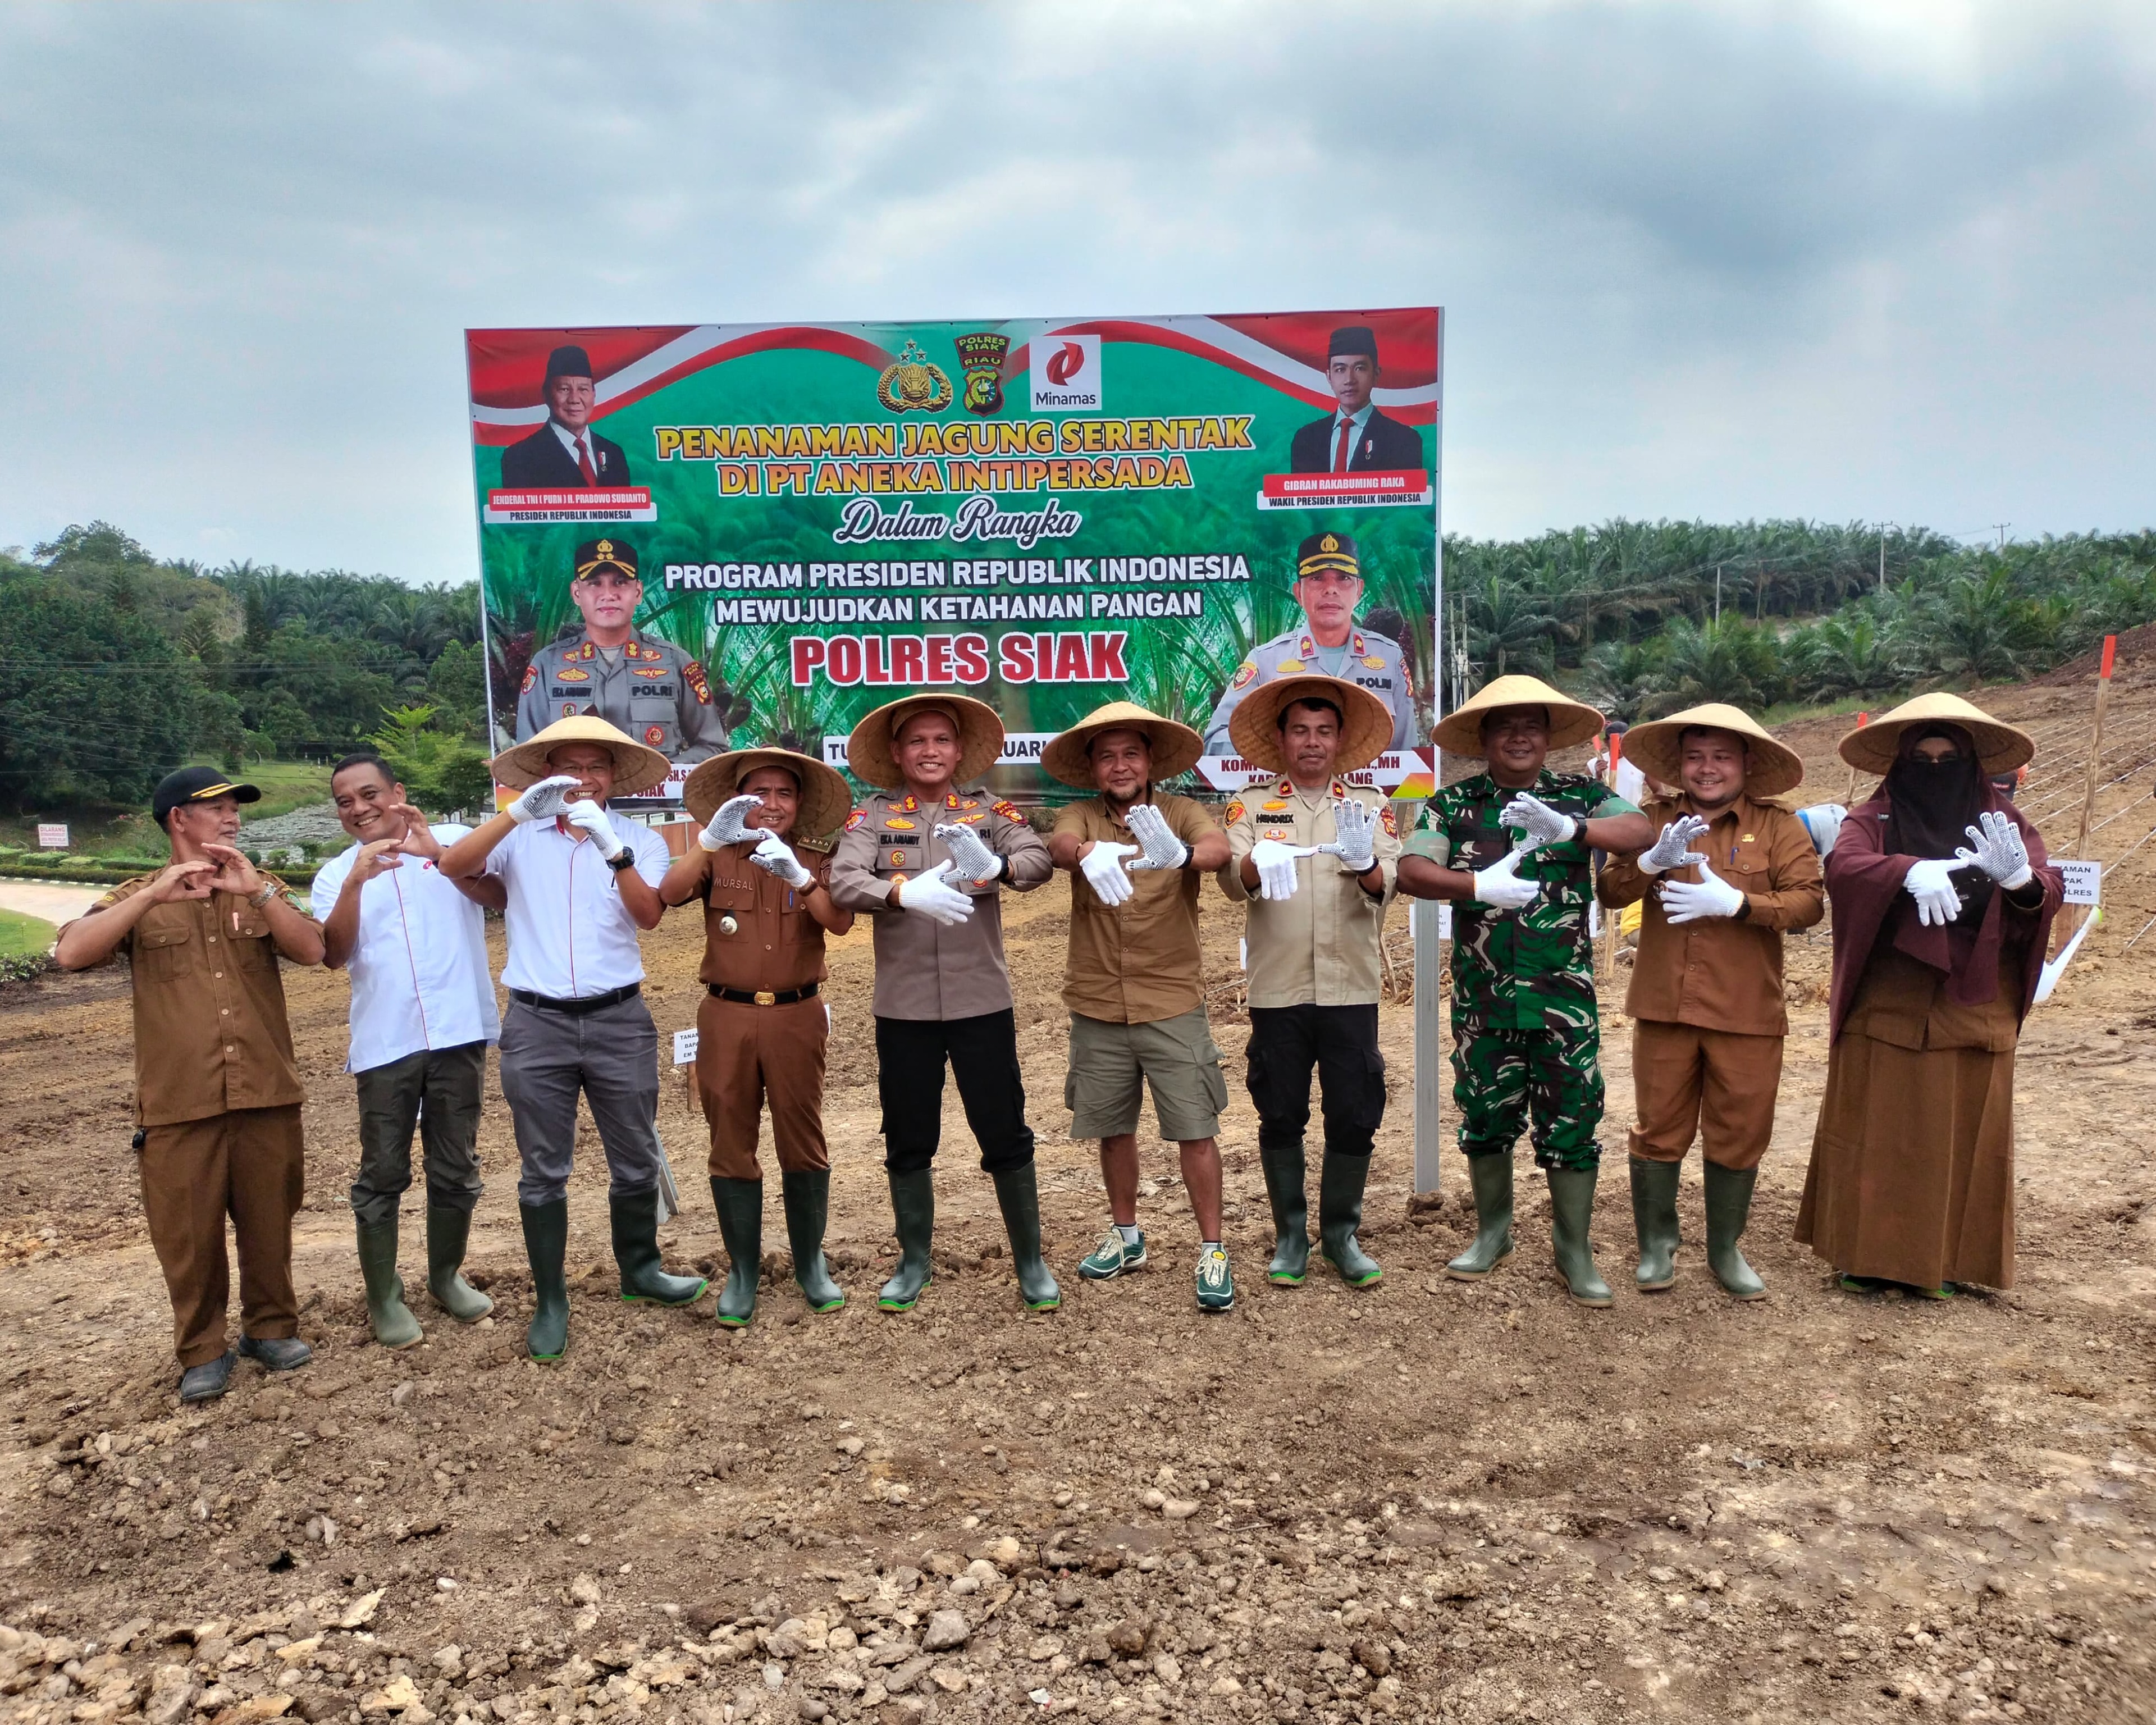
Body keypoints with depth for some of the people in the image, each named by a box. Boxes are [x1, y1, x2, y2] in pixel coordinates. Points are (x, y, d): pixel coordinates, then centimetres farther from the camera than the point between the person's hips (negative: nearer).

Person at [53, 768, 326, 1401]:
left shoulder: (262, 890, 10)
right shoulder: (138, 898, 5)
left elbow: (312, 950, -6)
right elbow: (71, 954, -12)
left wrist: (255, 891, -17)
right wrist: (155, 894, -19)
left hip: (266, 1095, 2)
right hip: (179, 1104, -1)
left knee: (268, 1222, 11)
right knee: (188, 1234, 6)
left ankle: (271, 1327, 29)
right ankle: (202, 1352, 21)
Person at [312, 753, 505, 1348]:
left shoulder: (454, 840, 3)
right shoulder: (335, 874, 9)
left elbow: (501, 896, -14)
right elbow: (333, 955, -5)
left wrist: (436, 854, -26)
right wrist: (356, 881, -18)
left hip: (459, 1032, -1)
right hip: (383, 1043, 1)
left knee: (456, 1169, 11)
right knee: (383, 1175, 5)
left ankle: (446, 1275, 29)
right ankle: (383, 1297, 18)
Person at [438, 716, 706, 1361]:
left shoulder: (641, 841, 3)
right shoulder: (521, 838, 2)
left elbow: (649, 913, -13)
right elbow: (452, 866, -15)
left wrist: (613, 849, -28)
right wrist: (519, 811, -26)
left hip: (619, 1019, 1)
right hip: (537, 1023, -1)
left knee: (636, 1161, 12)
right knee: (543, 1172, 7)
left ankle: (639, 1269, 33)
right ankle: (551, 1302, 19)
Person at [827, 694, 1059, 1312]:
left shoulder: (990, 813, 2)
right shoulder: (873, 819, 1)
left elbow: (1038, 859, -15)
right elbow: (842, 883, -16)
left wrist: (993, 867, -37)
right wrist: (906, 892, -34)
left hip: (982, 1003, 0)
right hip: (903, 1008, 1)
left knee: (1006, 1136, 5)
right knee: (907, 1141, 12)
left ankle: (1030, 1262, 21)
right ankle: (914, 1262, 29)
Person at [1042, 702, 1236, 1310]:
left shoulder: (1180, 813, -3)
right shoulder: (1081, 817, 1)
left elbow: (1220, 846, -25)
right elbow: (1060, 844, -23)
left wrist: (1181, 854, -49)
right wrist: (1089, 852, -48)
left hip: (1173, 1005, -2)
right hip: (1098, 1008, 2)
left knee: (1196, 1131, -1)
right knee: (1114, 1129, 16)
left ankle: (1212, 1252, 12)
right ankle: (1126, 1237, 34)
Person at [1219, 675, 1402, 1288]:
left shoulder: (1371, 805, 8)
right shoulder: (1253, 804, 6)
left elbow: (1387, 887, -6)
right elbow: (1231, 881, -10)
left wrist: (1366, 864, -30)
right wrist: (1256, 863, -34)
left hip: (1351, 989, 1)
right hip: (1277, 989, 0)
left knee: (1354, 1117, 4)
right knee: (1280, 1116, 6)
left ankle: (1341, 1234, 20)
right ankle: (1290, 1236, 21)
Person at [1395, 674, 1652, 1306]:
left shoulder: (1581, 795, 3)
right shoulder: (1453, 803, 1)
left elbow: (1641, 831, -16)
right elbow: (1413, 872, -12)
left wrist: (1569, 828, -34)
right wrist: (1481, 885, -30)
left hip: (1564, 996, 0)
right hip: (1482, 996, 1)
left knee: (1571, 1123, 4)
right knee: (1485, 1118, 13)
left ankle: (1574, 1248, 20)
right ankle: (1493, 1233, 32)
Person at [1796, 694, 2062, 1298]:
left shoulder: (2003, 821, 8)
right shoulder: (1874, 819, 1)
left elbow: (2050, 892, -4)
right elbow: (1842, 866, -19)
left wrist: (2021, 879, -28)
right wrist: (1910, 871, -38)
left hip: (1973, 1015, 2)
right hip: (1885, 1013, -2)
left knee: (1962, 1138, 7)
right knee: (1875, 1134, 3)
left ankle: (1945, 1258, 19)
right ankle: (1867, 1252, 13)